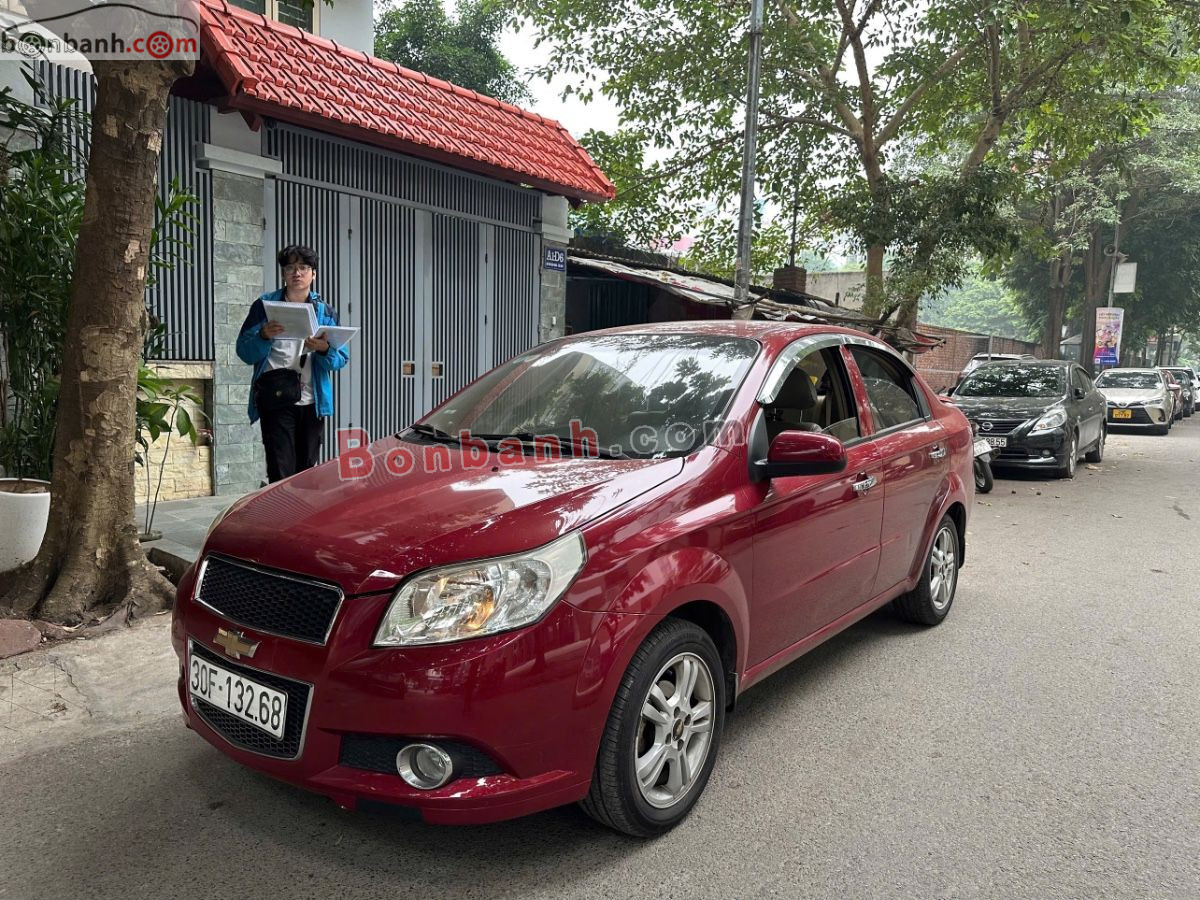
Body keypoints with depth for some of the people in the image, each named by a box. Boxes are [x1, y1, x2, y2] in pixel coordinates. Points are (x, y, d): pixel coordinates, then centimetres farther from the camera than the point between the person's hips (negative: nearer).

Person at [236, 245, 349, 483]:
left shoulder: (324, 311, 11)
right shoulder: (265, 306, 6)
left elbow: (341, 360, 4)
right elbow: (245, 352, 2)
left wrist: (325, 350, -18)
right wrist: (264, 337, -17)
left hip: (311, 401, 3)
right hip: (275, 401, -2)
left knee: (307, 470, 10)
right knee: (281, 471, -8)